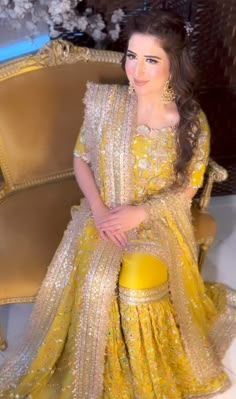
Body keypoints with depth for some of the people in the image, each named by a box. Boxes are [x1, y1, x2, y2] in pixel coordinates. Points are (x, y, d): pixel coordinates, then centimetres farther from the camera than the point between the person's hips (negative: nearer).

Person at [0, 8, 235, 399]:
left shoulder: (192, 122, -13)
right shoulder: (105, 102, -9)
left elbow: (188, 188, -4)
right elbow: (81, 159, 1)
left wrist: (139, 213, -18)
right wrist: (98, 207, -15)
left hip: (159, 220, -1)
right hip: (105, 213, 2)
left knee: (138, 282, -25)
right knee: (93, 279, -22)